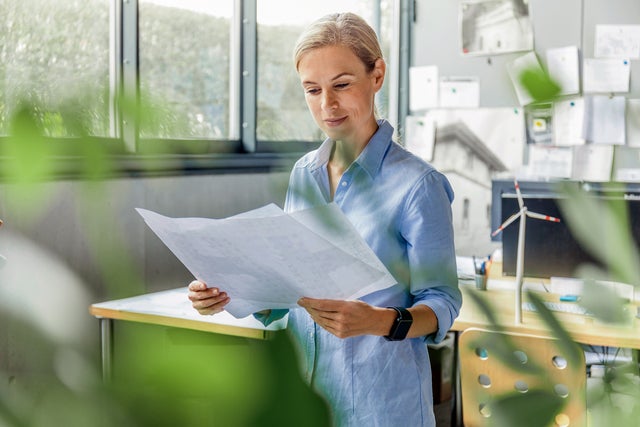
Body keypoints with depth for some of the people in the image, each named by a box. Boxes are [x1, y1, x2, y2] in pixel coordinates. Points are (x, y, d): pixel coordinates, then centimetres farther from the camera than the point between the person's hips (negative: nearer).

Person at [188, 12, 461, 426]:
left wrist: (382, 322, -29)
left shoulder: (417, 184, -13)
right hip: (303, 383, 5)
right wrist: (228, 294, -7)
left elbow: (442, 304, -11)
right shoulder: (304, 174, 4)